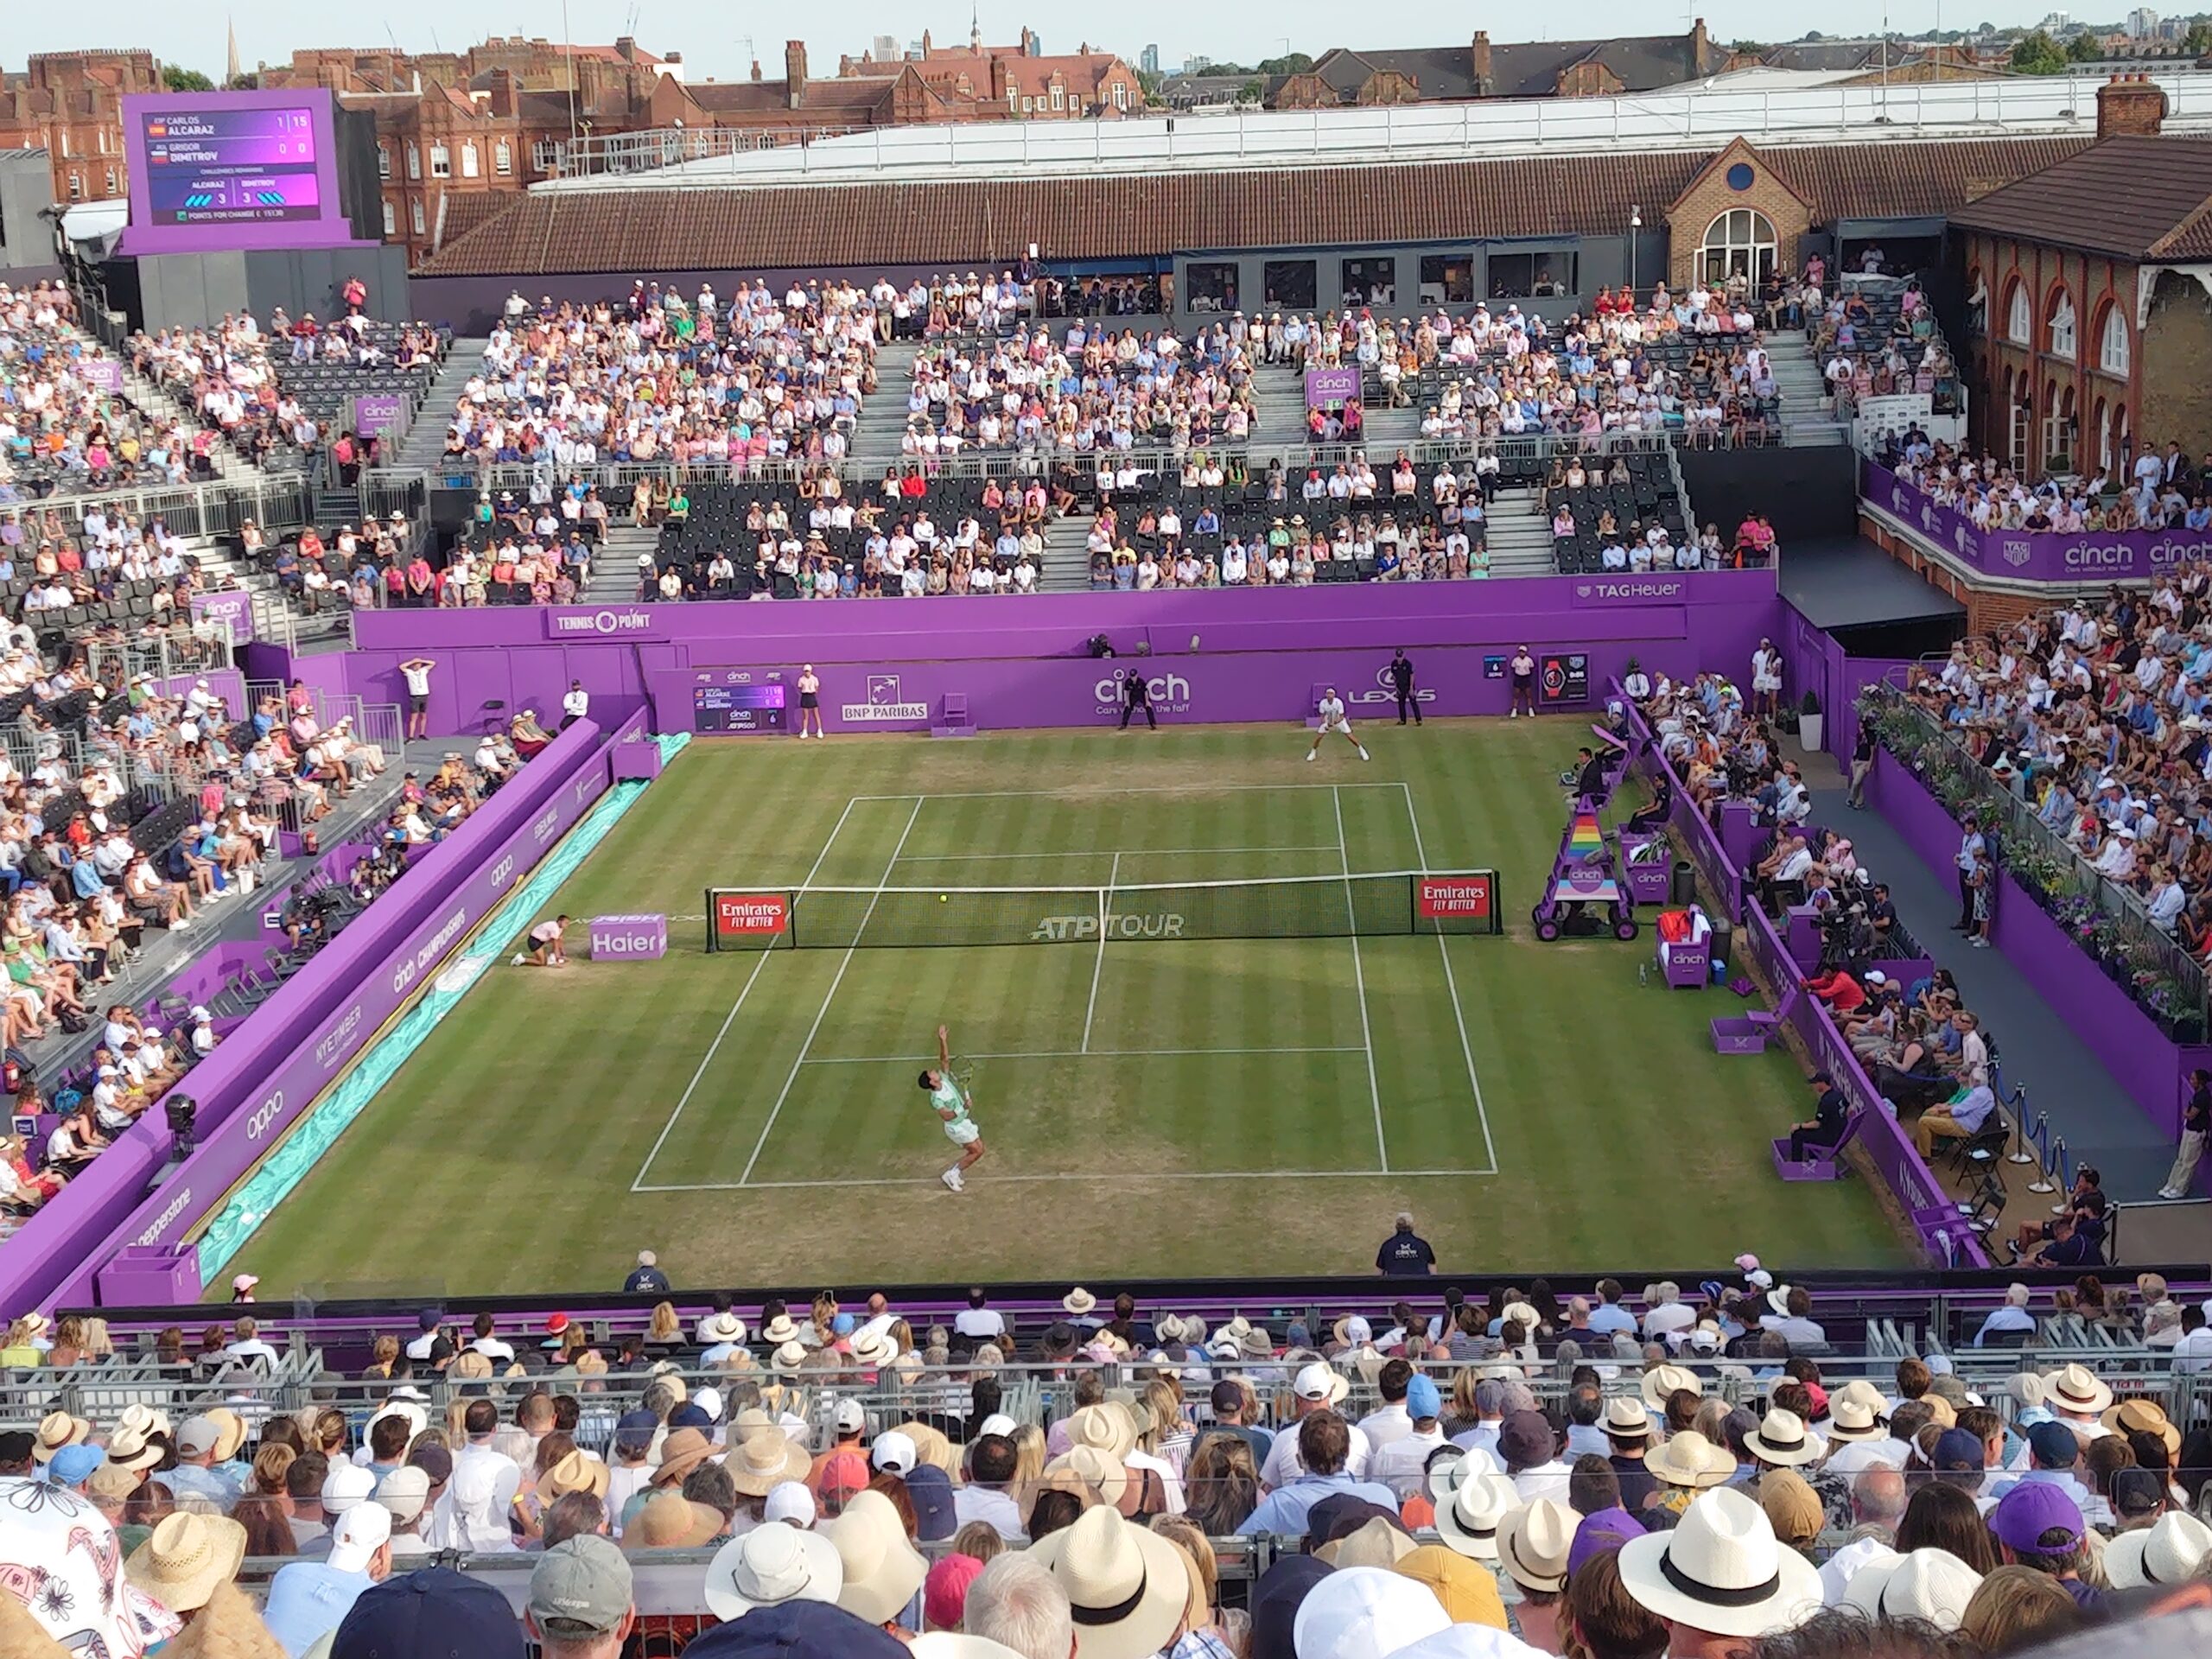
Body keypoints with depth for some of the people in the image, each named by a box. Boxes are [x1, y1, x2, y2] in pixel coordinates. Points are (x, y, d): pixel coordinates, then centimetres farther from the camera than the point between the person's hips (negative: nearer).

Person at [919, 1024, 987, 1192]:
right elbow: (946, 1116, -32)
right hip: (956, 1127, -8)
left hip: (965, 1120, 8)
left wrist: (943, 1040, -23)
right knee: (977, 1151, -3)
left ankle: (955, 1173, 25)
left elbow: (945, 1059, -10)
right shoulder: (936, 1098, -25)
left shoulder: (944, 1079, -6)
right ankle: (952, 1175, 9)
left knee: (978, 1149, 13)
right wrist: (963, 1108, -39)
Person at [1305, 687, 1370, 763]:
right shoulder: (1323, 703, -23)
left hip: (1339, 721, -2)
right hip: (1328, 721, 2)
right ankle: (1313, 752, 17)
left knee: (1349, 736, -11)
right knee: (1318, 736, -6)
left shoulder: (1338, 702, -29)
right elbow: (1322, 716, -11)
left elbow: (1341, 717, -25)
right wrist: (1325, 724, -29)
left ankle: (1361, 750, 5)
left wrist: (1336, 721, -46)